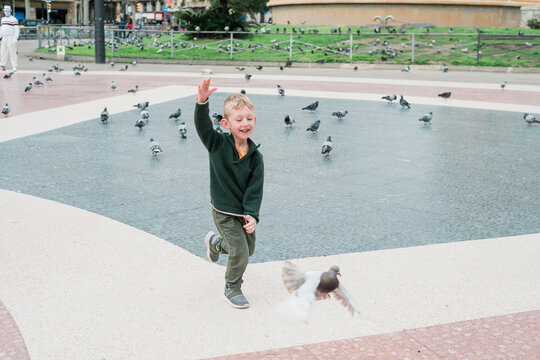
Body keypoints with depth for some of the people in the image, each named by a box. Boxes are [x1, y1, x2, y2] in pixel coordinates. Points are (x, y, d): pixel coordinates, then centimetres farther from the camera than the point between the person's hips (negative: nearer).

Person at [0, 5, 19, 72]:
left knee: (12, 53, -6)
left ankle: (14, 67, -4)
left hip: (11, 38, -7)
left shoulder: (13, 19, -8)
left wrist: (15, 39, -22)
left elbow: (16, 29, -14)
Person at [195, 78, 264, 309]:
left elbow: (255, 189, -9)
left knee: (248, 249, 20)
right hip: (224, 212, -4)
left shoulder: (255, 157, -9)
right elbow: (202, 125, -29)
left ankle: (215, 243, 49)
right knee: (240, 252, -10)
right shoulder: (217, 144, -14)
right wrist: (202, 101, -47)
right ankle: (232, 288, 16)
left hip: (245, 212, 4)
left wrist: (252, 215, -21)